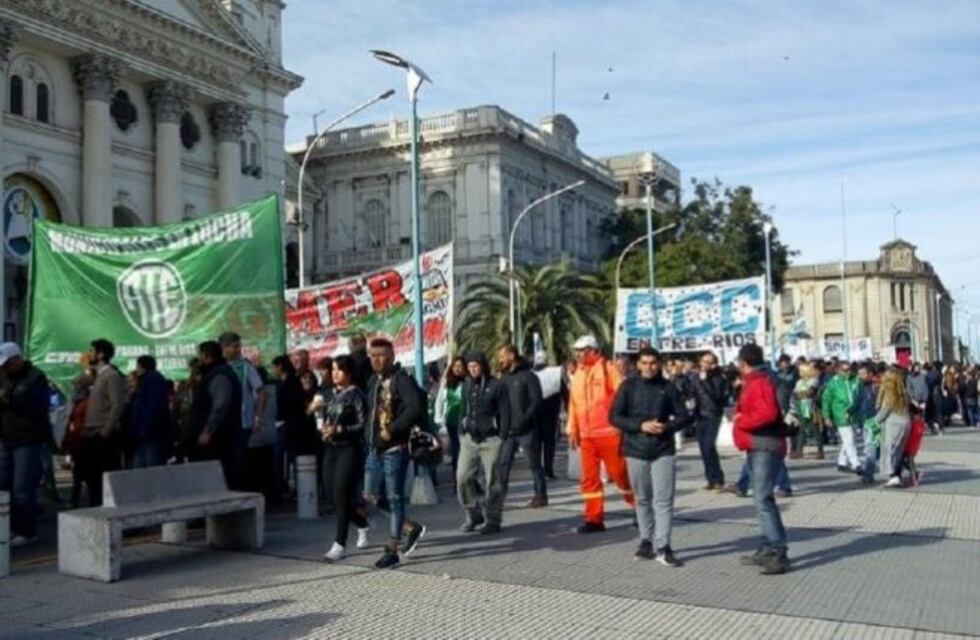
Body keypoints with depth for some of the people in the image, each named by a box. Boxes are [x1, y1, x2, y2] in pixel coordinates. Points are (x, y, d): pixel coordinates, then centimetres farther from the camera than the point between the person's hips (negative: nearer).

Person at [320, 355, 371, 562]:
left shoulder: (356, 395, -7)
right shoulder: (333, 395, 14)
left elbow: (363, 424, -12)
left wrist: (339, 430, -19)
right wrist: (324, 429, 2)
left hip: (349, 449, -7)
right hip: (331, 449, 7)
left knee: (341, 496, -10)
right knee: (336, 496, 10)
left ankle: (340, 545, -6)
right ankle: (362, 525, 35)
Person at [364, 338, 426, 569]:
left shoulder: (402, 380, -13)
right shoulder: (373, 381, 13)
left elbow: (416, 408, -27)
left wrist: (392, 430, -24)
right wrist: (369, 433, 12)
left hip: (395, 449, -9)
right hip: (375, 449, 9)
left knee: (394, 498, -1)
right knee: (371, 496, 11)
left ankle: (392, 551, 8)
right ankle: (412, 528, 26)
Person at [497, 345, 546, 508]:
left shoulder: (528, 376, -7)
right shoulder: (504, 377, 12)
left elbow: (536, 401, -12)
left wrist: (524, 420, -20)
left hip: (527, 430, -5)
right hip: (508, 430, 5)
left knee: (534, 464, 5)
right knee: (503, 463, 1)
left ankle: (541, 495, 15)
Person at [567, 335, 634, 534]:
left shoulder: (607, 369, -6)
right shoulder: (577, 374, 12)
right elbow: (573, 403, 15)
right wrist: (572, 430, 12)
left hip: (609, 433, -6)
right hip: (586, 435, 6)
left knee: (619, 473, 1)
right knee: (589, 478, 5)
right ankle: (594, 518, 13)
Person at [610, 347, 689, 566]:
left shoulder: (668, 387, 1)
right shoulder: (628, 386, 0)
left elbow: (682, 416, 6)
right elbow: (614, 417, -3)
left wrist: (667, 427, -14)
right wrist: (640, 426, -15)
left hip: (664, 451, -1)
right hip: (636, 450, 1)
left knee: (663, 499, -5)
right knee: (643, 499, 11)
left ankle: (662, 546, -2)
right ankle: (646, 540, 24)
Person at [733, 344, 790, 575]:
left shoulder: (760, 383, -15)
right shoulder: (753, 382, 18)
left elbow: (767, 413, -27)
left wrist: (741, 421, -16)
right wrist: (742, 417, 4)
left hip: (764, 447, -11)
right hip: (757, 447, 11)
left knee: (763, 499, -15)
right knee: (762, 498, 14)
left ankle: (779, 554, -16)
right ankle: (768, 549, 20)